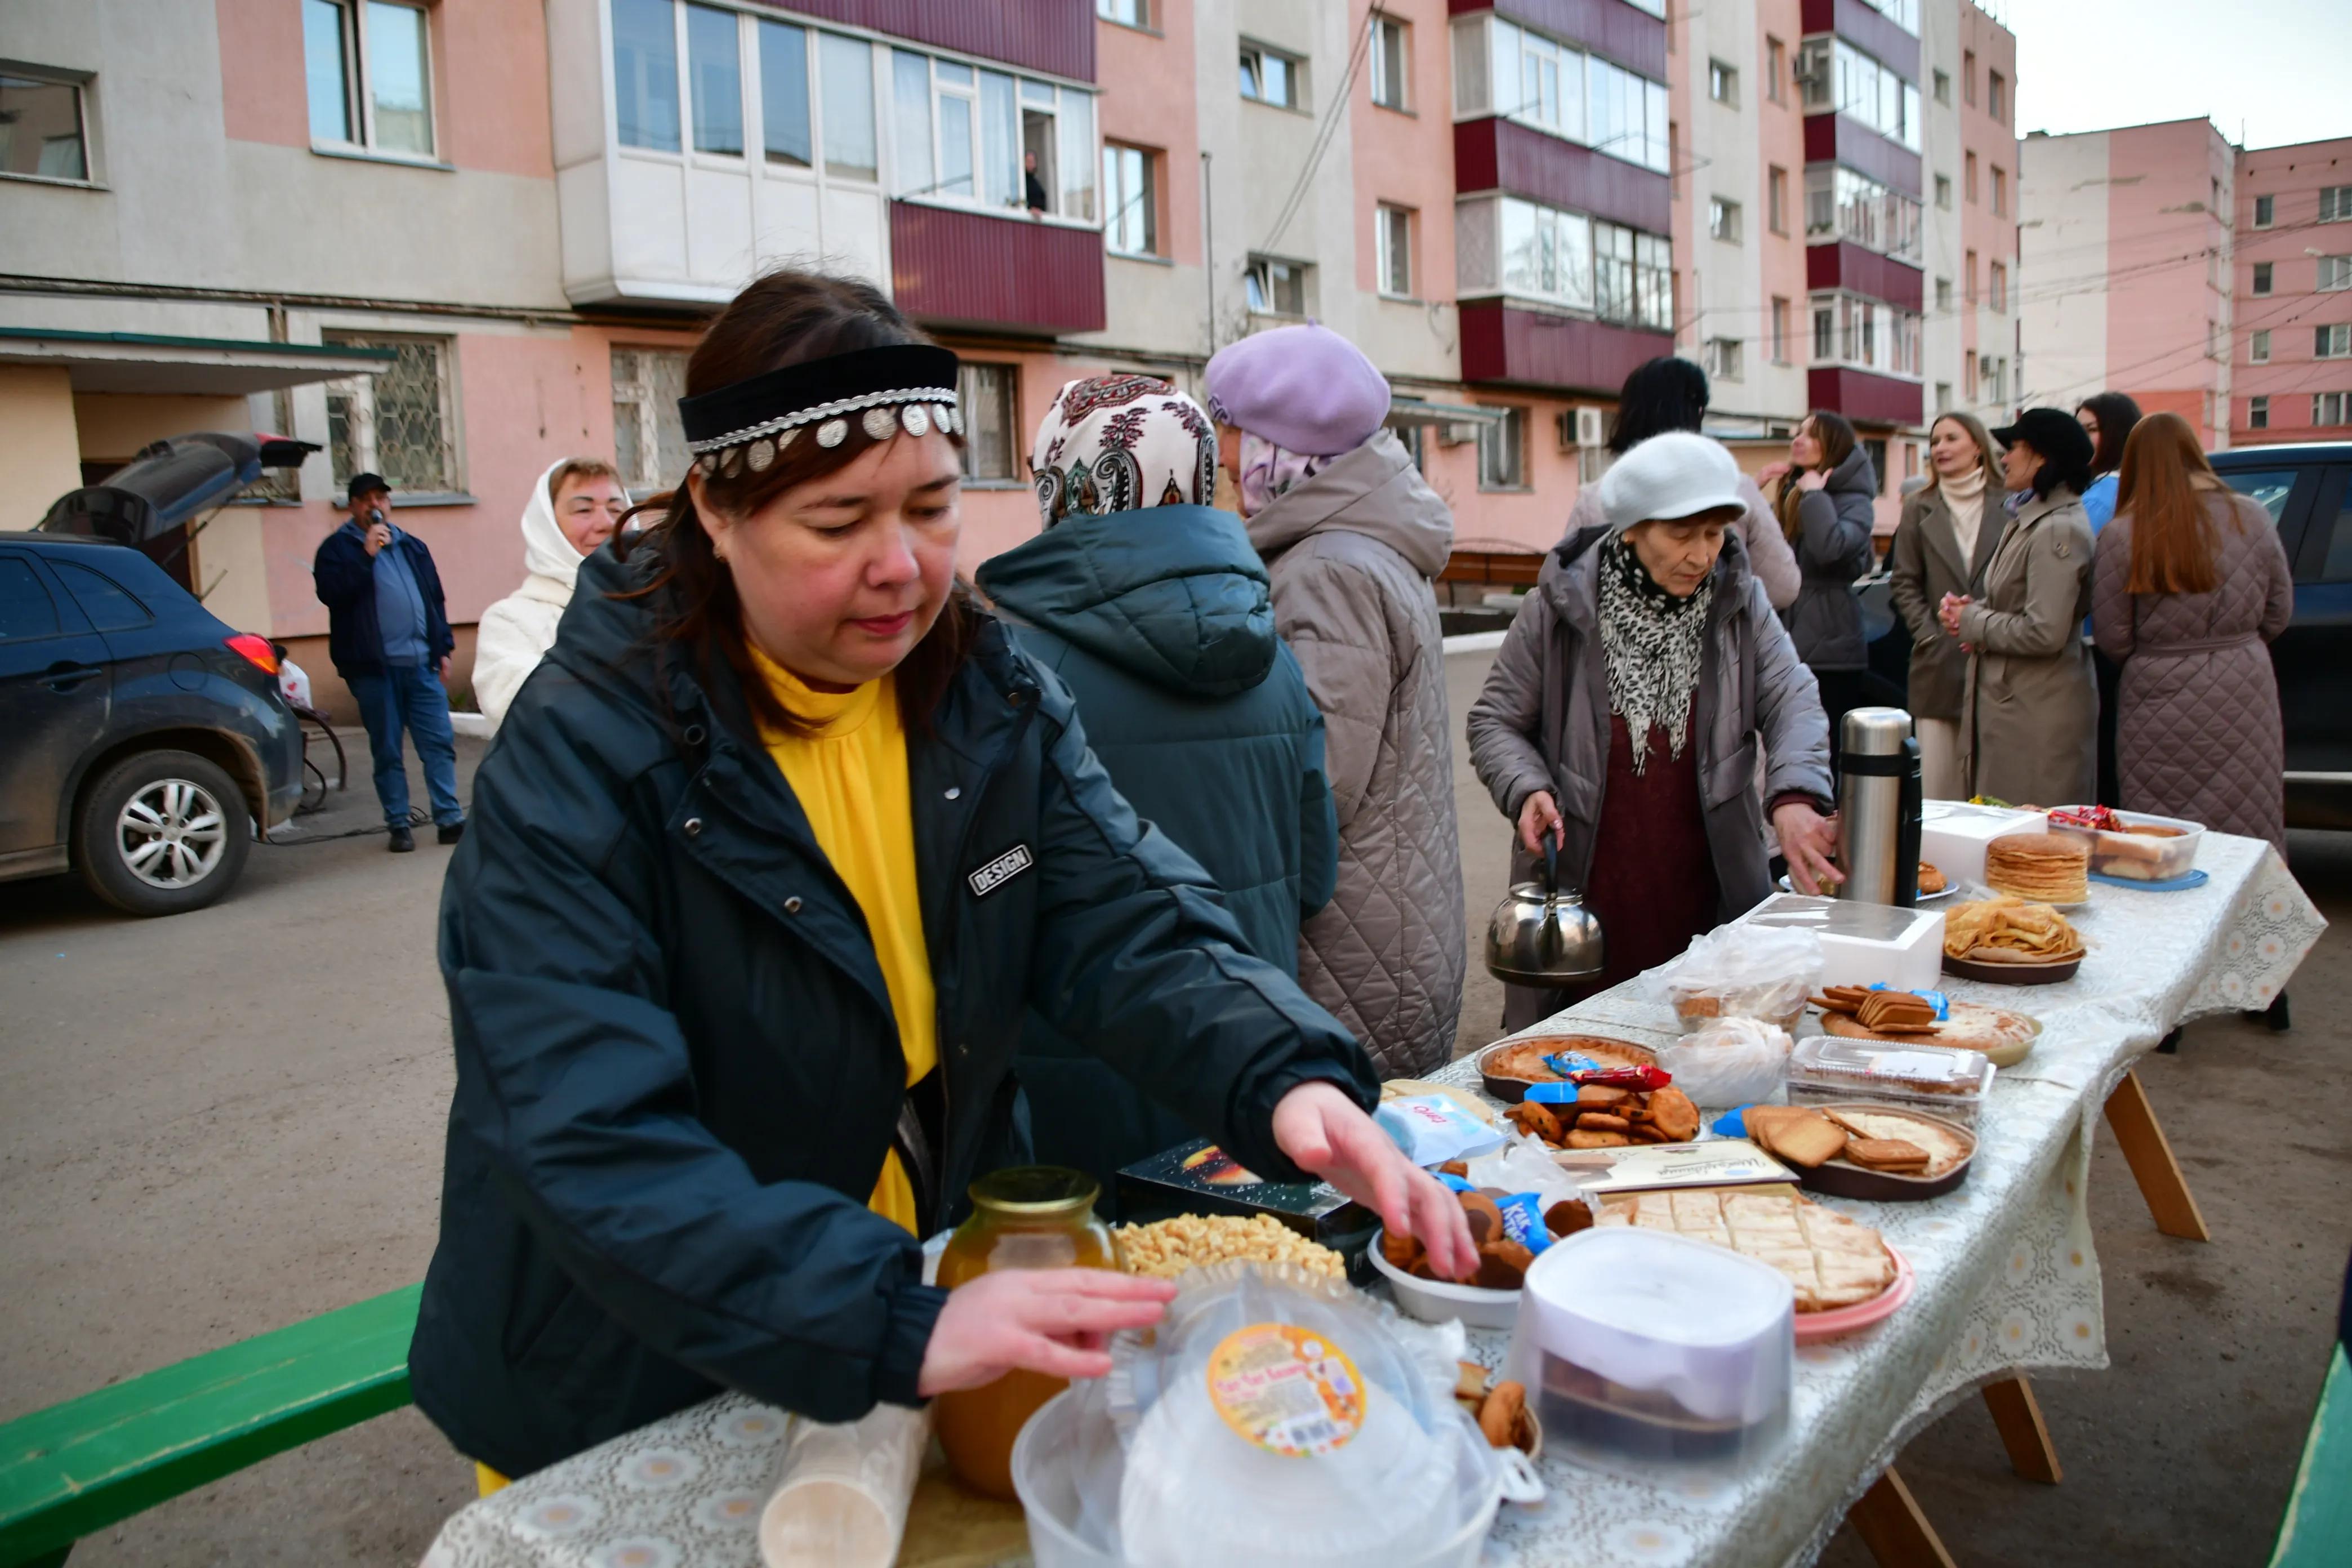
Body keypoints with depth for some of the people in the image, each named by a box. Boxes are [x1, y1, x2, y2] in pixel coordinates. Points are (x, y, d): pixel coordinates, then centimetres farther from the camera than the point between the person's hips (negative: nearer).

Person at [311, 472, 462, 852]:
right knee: (387, 751, 2)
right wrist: (366, 555, -16)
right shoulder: (338, 547, 5)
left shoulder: (412, 546, 18)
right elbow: (330, 592, -13)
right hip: (374, 667, -3)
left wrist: (443, 649, 13)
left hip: (422, 664, 3)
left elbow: (435, 599, 20)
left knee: (440, 744, -2)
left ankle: (450, 819, 1)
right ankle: (398, 825, 9)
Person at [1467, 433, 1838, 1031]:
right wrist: (1528, 790, -17)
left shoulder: (1739, 601, 4)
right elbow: (1496, 719, 2)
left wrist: (1795, 797, -25)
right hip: (1581, 899, -2)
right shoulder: (1560, 605, -5)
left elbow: (1792, 701, -6)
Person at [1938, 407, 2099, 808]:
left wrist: (1971, 621, -10)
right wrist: (1972, 610, 2)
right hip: (2009, 702, 10)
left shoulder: (2057, 530, -17)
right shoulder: (2030, 519, 15)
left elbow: (2045, 632, -23)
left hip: (2038, 717, -10)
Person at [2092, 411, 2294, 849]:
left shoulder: (2121, 536, -11)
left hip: (2162, 711, -3)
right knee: (2248, 845, 13)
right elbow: (2278, 616, 7)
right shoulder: (2251, 519, -1)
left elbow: (2112, 640, -8)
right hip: (2244, 699, 3)